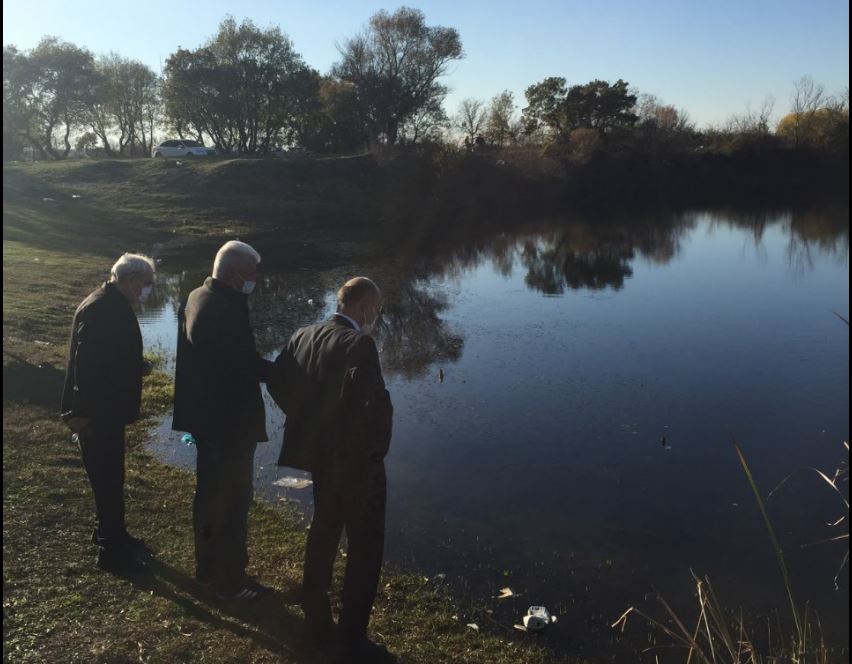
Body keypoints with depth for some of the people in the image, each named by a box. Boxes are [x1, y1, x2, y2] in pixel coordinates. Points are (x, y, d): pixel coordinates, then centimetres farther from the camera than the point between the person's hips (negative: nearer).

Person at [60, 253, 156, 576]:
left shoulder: (115, 305, 8)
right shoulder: (100, 309, -23)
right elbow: (86, 363, -25)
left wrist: (137, 365, 3)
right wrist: (82, 413, -23)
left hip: (107, 409, 10)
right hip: (96, 414, -10)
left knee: (109, 477, 21)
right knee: (108, 480, 1)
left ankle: (110, 534, 36)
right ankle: (111, 551, 13)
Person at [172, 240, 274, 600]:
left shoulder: (196, 298, 6)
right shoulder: (227, 309, -24)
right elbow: (248, 365, -24)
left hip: (206, 415, 10)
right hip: (231, 420, -10)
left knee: (210, 492, 20)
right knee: (234, 499, 3)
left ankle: (207, 567, 35)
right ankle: (230, 580, 16)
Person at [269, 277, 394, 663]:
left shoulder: (303, 336, -1)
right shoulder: (359, 345, -23)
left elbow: (278, 382, 8)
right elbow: (373, 406, -29)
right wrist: (377, 447, -10)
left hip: (319, 454, 7)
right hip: (356, 460, -7)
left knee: (324, 532, 23)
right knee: (365, 546, 8)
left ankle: (316, 623, 36)